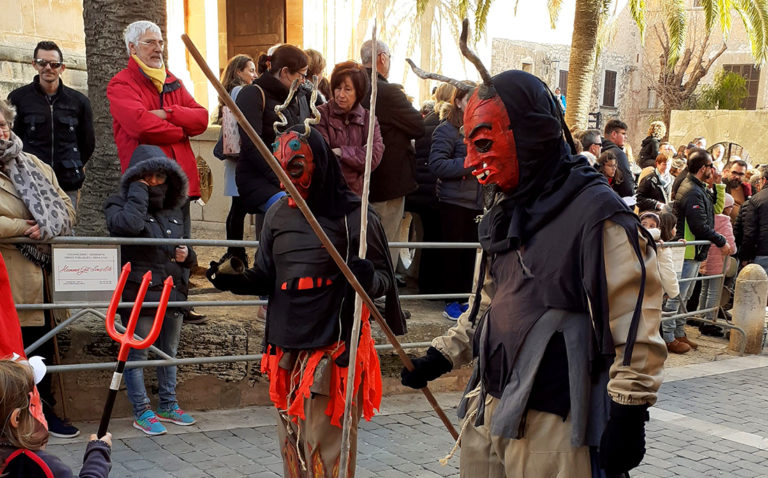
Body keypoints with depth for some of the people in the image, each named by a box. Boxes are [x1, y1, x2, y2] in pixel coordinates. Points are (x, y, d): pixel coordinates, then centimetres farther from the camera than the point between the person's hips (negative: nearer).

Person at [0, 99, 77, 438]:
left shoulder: (33, 165, 15)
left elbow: (64, 206, 11)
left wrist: (46, 230, -7)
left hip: (44, 276, 6)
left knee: (44, 345, 14)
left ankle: (45, 410, 27)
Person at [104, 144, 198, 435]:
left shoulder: (173, 211, 14)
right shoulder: (119, 205, -3)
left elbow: (185, 251, 26)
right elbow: (130, 224, -29)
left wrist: (186, 255, 2)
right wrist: (138, 191, -16)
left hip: (173, 293, 6)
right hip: (139, 295, -6)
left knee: (169, 352, 16)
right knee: (136, 354, 1)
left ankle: (168, 406, 29)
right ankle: (142, 412, 12)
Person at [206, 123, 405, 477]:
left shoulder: (353, 213, -8)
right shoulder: (278, 214, 7)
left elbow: (384, 276, -4)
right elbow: (266, 278, 15)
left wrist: (367, 278, -27)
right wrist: (235, 280, -5)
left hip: (336, 347, -5)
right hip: (286, 346, 5)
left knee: (326, 449, -1)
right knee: (291, 445, 15)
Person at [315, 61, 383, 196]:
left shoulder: (369, 120, 8)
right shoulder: (321, 114, -2)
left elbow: (374, 159, -4)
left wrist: (340, 152, -10)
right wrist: (359, 153, -6)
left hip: (356, 192, 3)